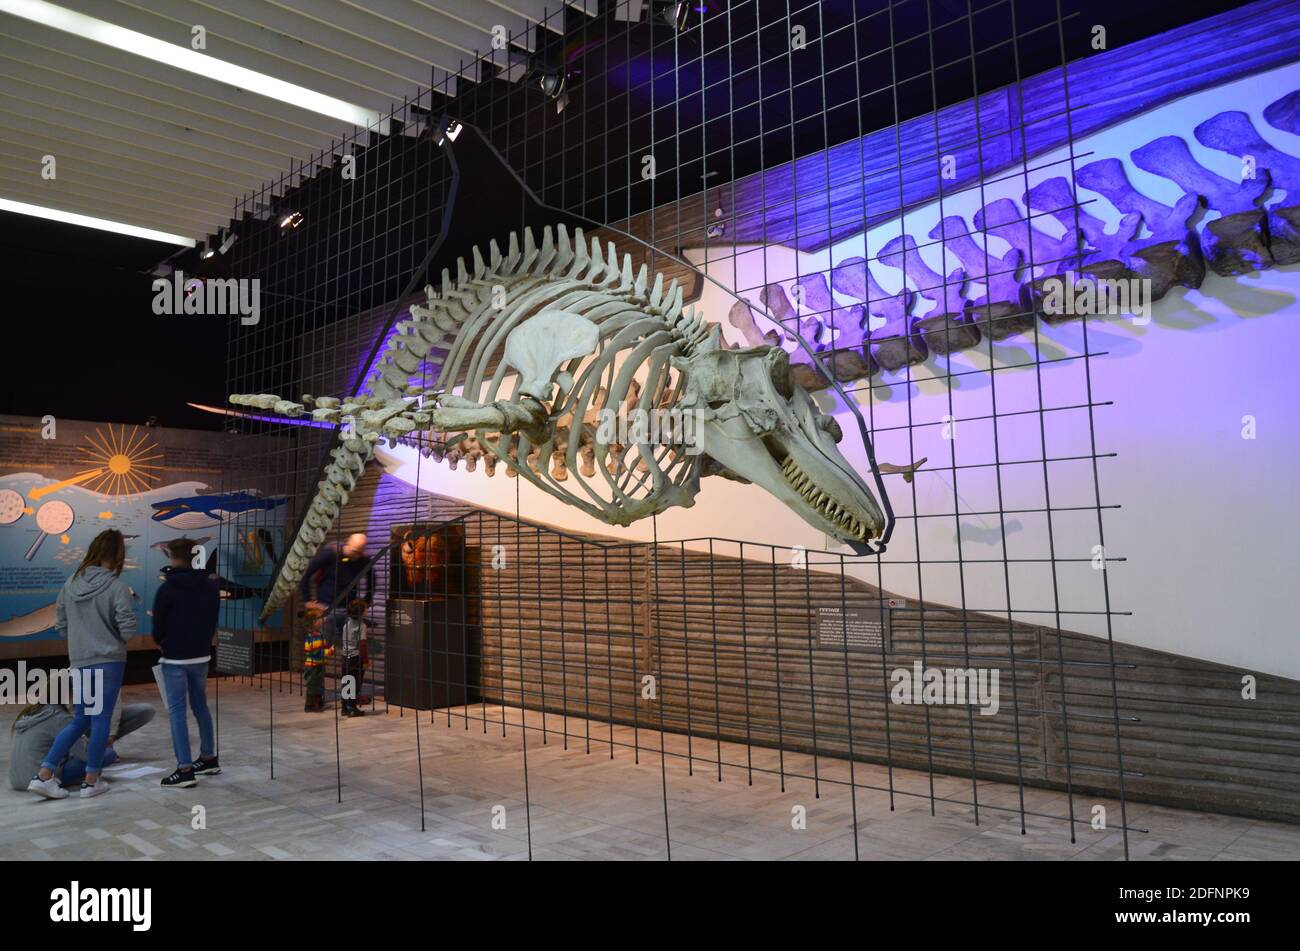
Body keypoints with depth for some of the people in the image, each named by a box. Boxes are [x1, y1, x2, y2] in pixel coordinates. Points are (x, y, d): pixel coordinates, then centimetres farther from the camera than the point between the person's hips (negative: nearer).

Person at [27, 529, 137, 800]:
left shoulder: (71, 583, 3)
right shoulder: (117, 586, -14)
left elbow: (60, 624, 9)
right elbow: (127, 629, -15)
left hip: (79, 662, 5)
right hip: (109, 661, -5)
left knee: (80, 720, 17)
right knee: (101, 719, 5)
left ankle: (43, 775, 12)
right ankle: (91, 782, 12)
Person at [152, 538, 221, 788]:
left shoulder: (168, 588, -13)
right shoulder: (211, 586, 2)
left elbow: (158, 624, -4)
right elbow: (213, 621, 6)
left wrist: (161, 642, 16)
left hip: (175, 659, -6)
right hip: (201, 656, 6)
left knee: (177, 711, -2)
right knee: (200, 706, 18)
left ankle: (185, 769, -4)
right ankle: (209, 758, 26)